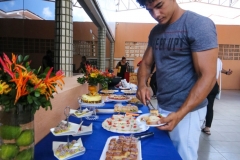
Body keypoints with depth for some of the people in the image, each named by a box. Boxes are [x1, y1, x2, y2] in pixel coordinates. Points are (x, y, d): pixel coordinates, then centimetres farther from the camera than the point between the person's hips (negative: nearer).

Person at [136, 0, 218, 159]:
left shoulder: (199, 24, -15)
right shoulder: (155, 31, 6)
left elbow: (208, 76, -20)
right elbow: (146, 63, 13)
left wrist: (179, 114, -27)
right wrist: (142, 84, -8)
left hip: (187, 110, -6)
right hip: (161, 106, 6)